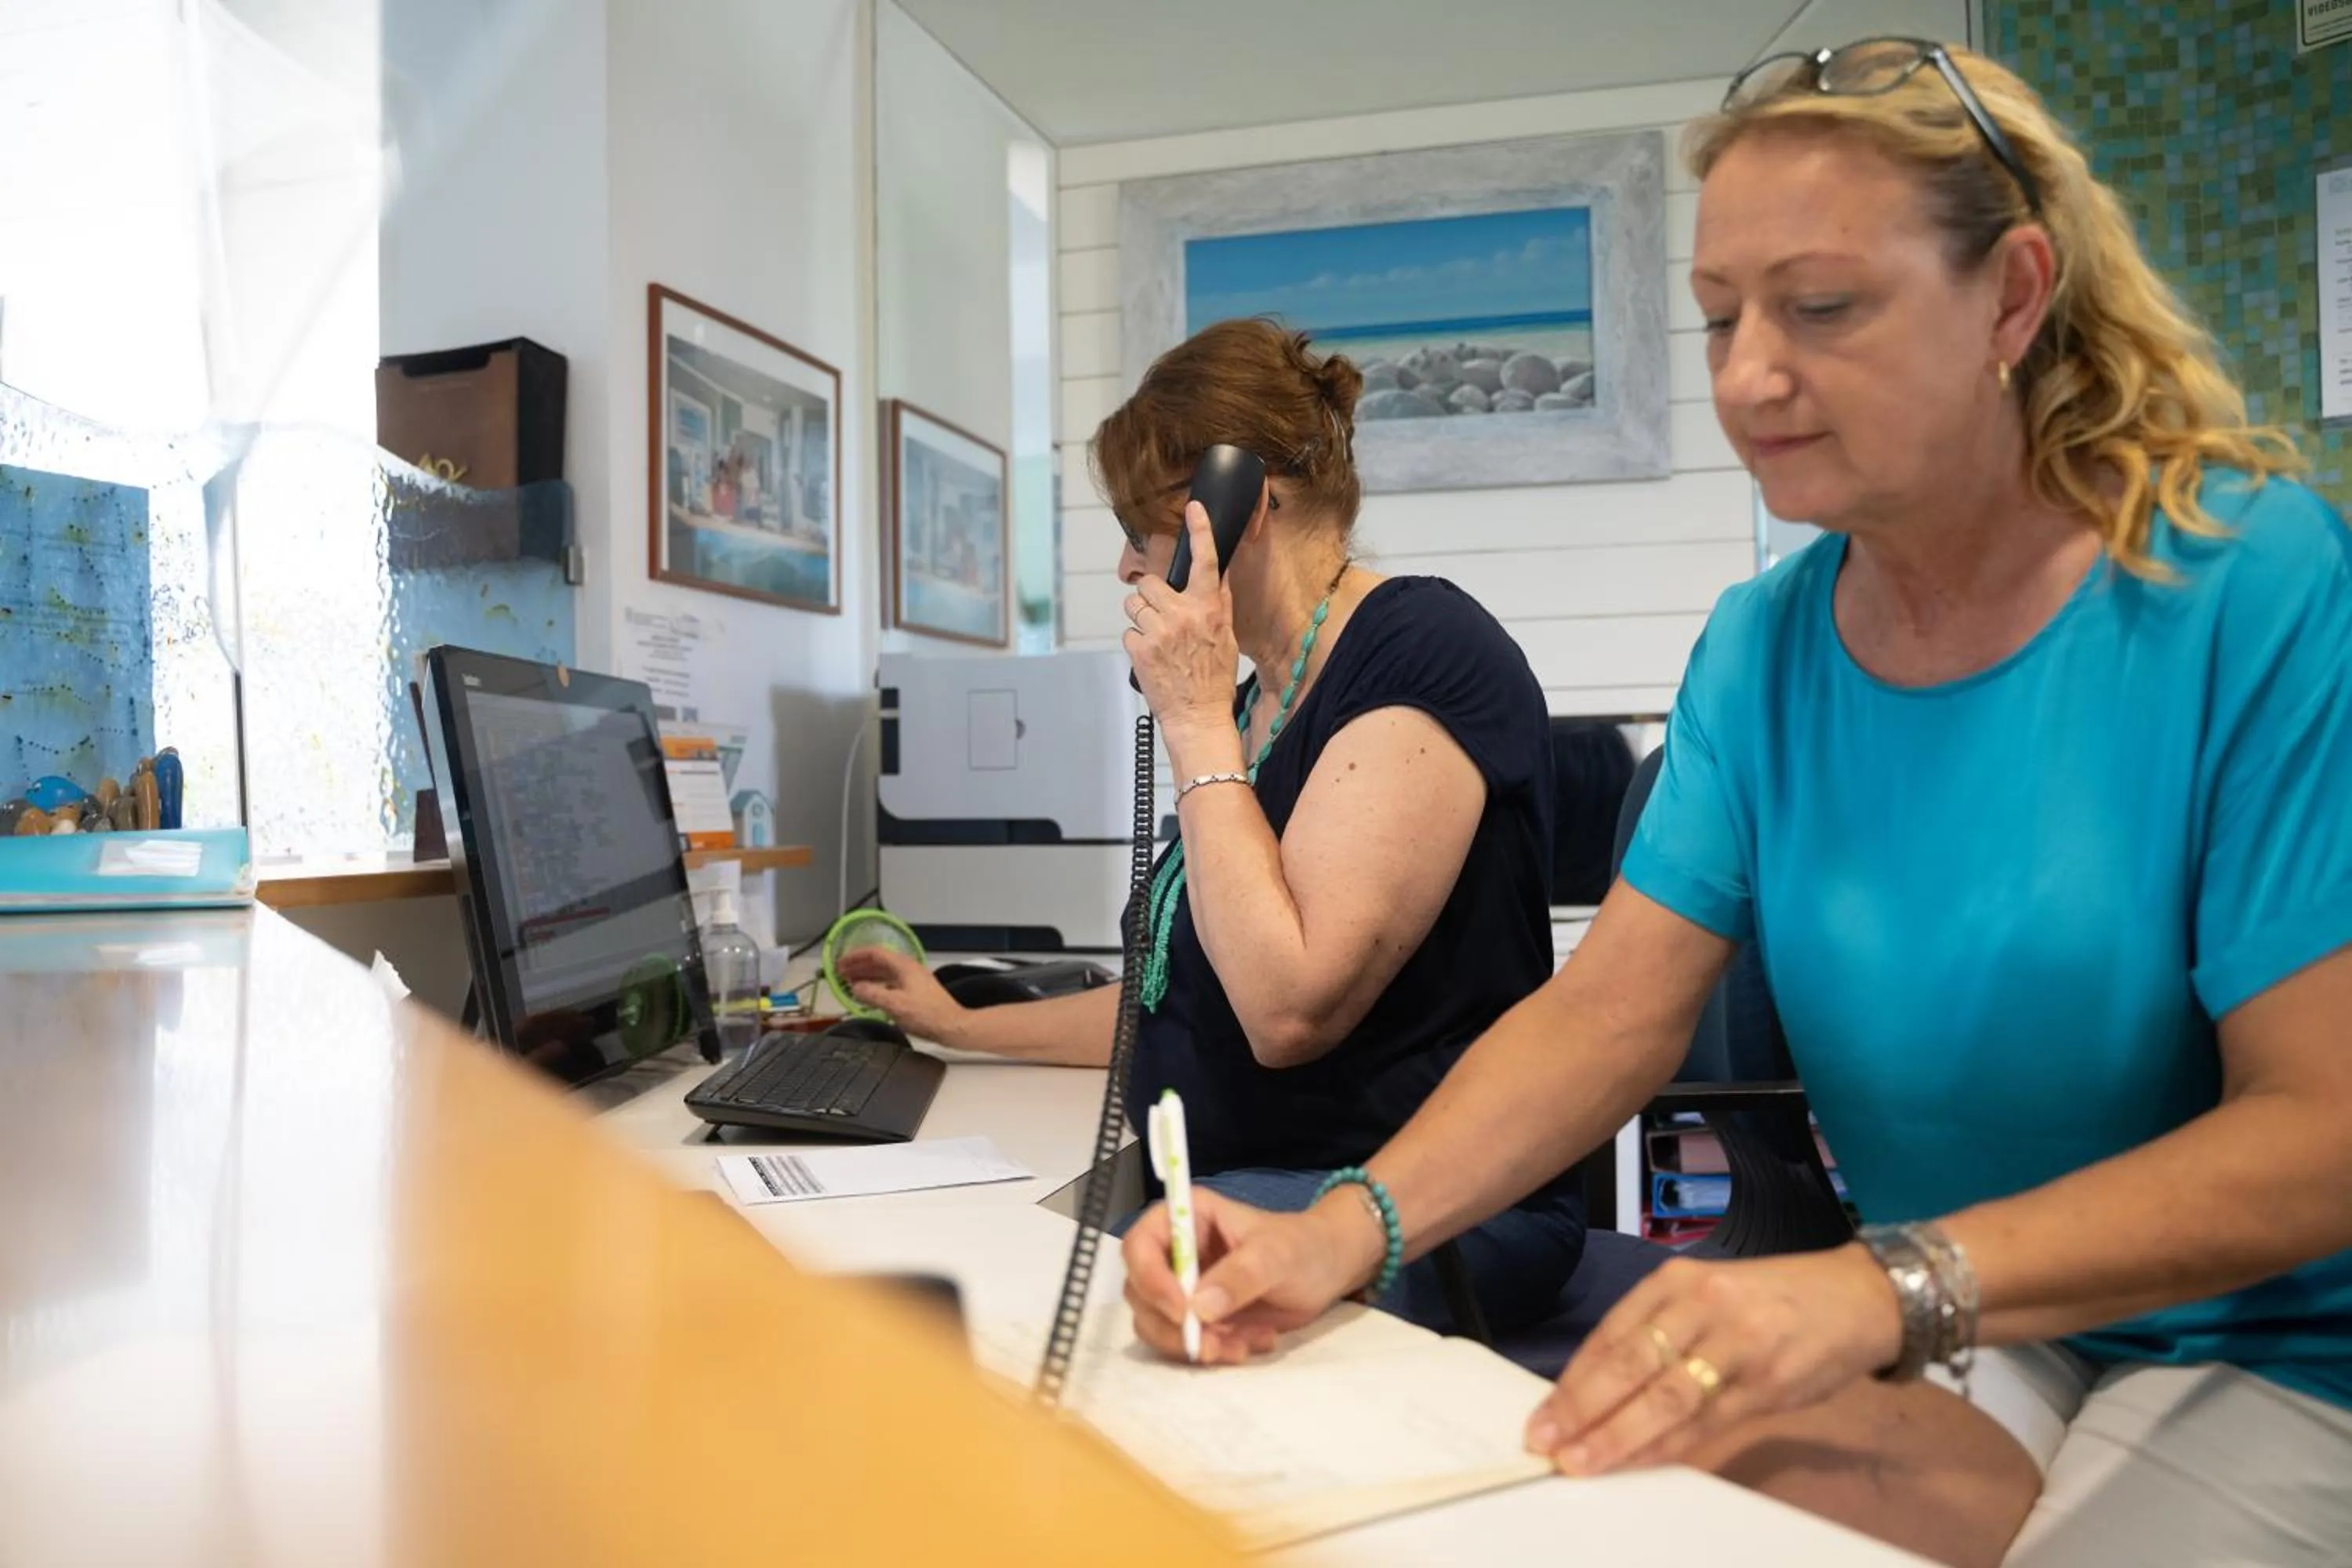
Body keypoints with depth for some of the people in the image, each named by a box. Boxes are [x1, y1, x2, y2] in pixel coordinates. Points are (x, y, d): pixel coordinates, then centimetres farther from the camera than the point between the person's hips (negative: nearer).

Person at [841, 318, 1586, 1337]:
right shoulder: (1263, 698, 14)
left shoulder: (1424, 651, -13)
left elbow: (1286, 1006, -23)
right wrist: (966, 1026, 25)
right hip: (1220, 1180, 9)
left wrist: (1196, 722, -16)